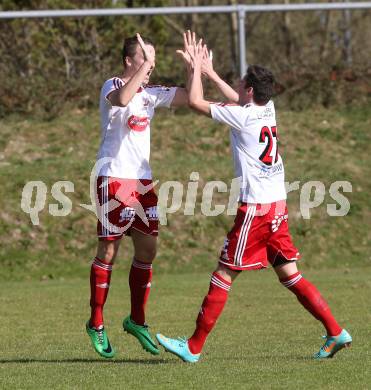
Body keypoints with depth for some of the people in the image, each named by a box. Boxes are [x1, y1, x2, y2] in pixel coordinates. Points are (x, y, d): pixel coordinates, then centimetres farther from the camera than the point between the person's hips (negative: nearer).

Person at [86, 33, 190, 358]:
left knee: (147, 251, 5)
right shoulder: (112, 86, -9)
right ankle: (96, 324, 8)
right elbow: (121, 98, -33)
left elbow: (189, 97, 14)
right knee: (109, 251, -2)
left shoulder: (151, 93, 13)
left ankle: (137, 320, 18)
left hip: (143, 181, 7)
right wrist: (145, 65, -31)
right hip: (114, 179, -7)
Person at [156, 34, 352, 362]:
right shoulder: (267, 110, 9)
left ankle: (194, 347, 1)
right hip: (278, 204, 8)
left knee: (224, 274, -3)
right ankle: (336, 333, 5)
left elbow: (196, 102, -6)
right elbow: (240, 101, 32)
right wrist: (210, 72, 34)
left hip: (256, 209, -8)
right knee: (289, 274, 10)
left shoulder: (243, 117, -13)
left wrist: (197, 68, 7)